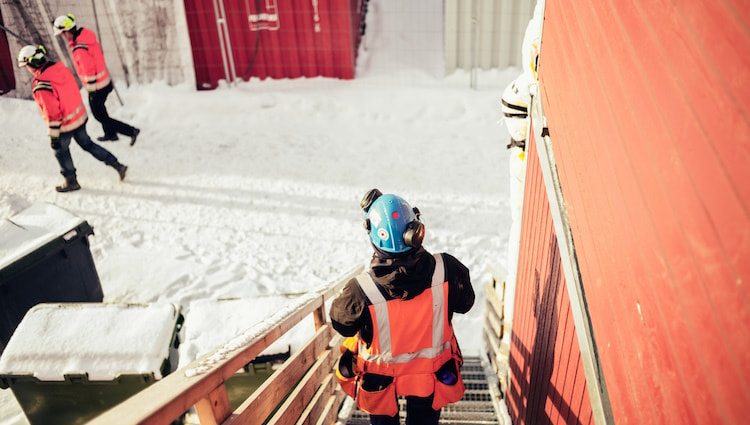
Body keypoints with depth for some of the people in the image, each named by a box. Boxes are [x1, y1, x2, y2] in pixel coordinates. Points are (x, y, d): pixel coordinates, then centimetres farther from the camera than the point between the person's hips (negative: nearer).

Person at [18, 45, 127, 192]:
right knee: (87, 144, 22)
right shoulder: (61, 68, -5)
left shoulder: (41, 85, -26)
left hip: (65, 125, -7)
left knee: (61, 151, 16)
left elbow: (52, 113, -25)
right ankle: (117, 165, 21)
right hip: (80, 116, 7)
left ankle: (71, 181, 34)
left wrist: (53, 136, -16)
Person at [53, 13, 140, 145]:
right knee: (99, 109, 27)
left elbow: (89, 74, -25)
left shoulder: (80, 50, -29)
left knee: (100, 115, 8)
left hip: (97, 87, -9)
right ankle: (111, 134, 43)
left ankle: (131, 131, 7)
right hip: (105, 81, 9)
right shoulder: (86, 35, -1)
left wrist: (92, 93, -15)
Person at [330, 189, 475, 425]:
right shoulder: (446, 270, -34)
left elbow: (341, 324, -15)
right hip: (432, 374, 2)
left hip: (381, 377, -1)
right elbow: (465, 302, -11)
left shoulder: (361, 291, -39)